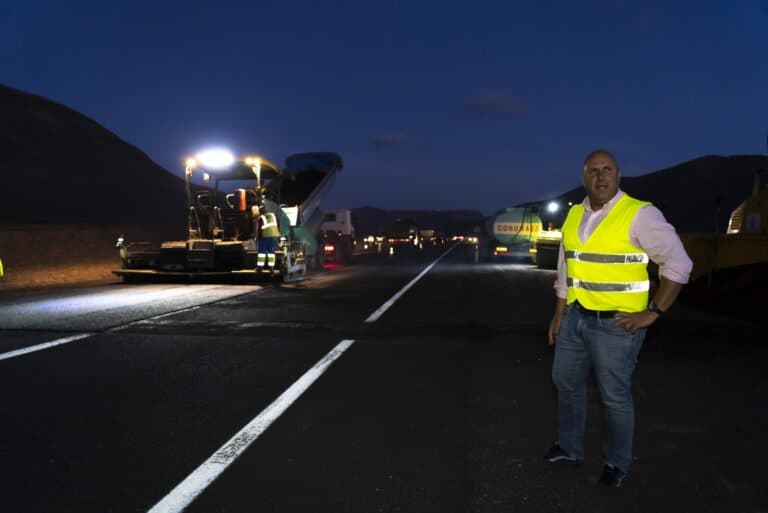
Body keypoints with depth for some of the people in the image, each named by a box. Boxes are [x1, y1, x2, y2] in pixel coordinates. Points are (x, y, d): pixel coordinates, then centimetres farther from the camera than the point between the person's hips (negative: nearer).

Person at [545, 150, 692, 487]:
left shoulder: (640, 214, -13)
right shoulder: (574, 216, 7)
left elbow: (679, 264, -13)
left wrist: (653, 313, -13)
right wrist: (559, 314, 14)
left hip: (616, 323, -6)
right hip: (575, 317, 7)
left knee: (614, 396, 6)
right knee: (566, 382, 17)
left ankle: (617, 463, 28)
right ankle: (569, 448, 37)